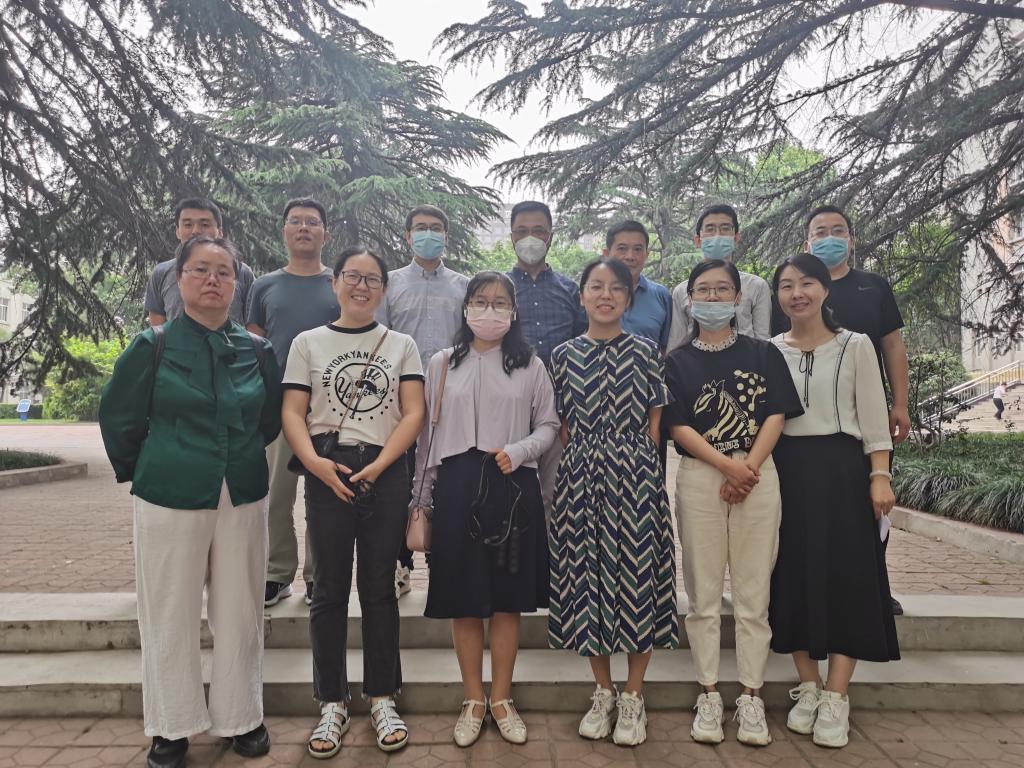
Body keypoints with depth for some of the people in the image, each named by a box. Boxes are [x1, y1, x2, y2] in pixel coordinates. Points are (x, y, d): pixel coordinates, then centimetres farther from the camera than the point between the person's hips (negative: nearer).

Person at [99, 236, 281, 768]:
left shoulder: (256, 351, 3)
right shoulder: (152, 347, -4)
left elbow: (270, 420, 16)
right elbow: (119, 418, 6)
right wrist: (141, 472, 12)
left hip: (243, 500, 2)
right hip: (170, 500, -2)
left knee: (240, 614, 9)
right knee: (170, 615, 8)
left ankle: (240, 716, 27)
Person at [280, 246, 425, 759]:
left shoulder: (401, 345, 9)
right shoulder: (308, 343, 9)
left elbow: (414, 413, 0)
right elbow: (292, 413, 2)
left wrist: (378, 464, -12)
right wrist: (315, 462, -16)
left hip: (385, 474, 0)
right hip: (328, 474, 0)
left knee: (379, 588, 7)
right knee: (330, 590, 6)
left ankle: (382, 699, 20)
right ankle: (332, 704, 19)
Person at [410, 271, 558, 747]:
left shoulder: (530, 365, 7)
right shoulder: (442, 364, 8)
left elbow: (549, 425, 7)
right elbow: (428, 431, 9)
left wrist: (519, 451, -13)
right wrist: (422, 496, 7)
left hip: (513, 486, 0)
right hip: (457, 485, 0)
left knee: (508, 596, 7)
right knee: (464, 598, 6)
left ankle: (501, 698, 23)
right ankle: (473, 699, 23)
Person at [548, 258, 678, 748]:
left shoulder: (645, 352, 3)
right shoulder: (564, 355, 7)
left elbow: (655, 423, 4)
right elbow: (562, 427, 9)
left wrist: (634, 463, -3)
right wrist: (583, 464, 1)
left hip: (635, 476, -1)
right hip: (580, 478, 2)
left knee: (637, 575, 2)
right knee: (588, 575, 7)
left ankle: (633, 698, 18)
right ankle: (603, 692, 23)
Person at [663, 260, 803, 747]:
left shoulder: (763, 353, 8)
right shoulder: (678, 362, 6)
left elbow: (776, 416, 1)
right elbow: (678, 426, -3)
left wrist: (750, 467, -12)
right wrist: (728, 465, -14)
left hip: (758, 475, 0)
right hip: (699, 478, 0)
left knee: (753, 593, 4)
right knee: (703, 594, 5)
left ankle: (751, 697, 15)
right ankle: (709, 695, 15)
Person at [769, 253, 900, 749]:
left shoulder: (856, 346, 2)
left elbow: (874, 418, 0)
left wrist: (880, 476, -8)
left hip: (841, 469, -1)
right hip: (786, 471, 2)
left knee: (846, 576, -2)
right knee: (794, 577, 4)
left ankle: (836, 698, 7)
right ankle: (807, 688, 18)